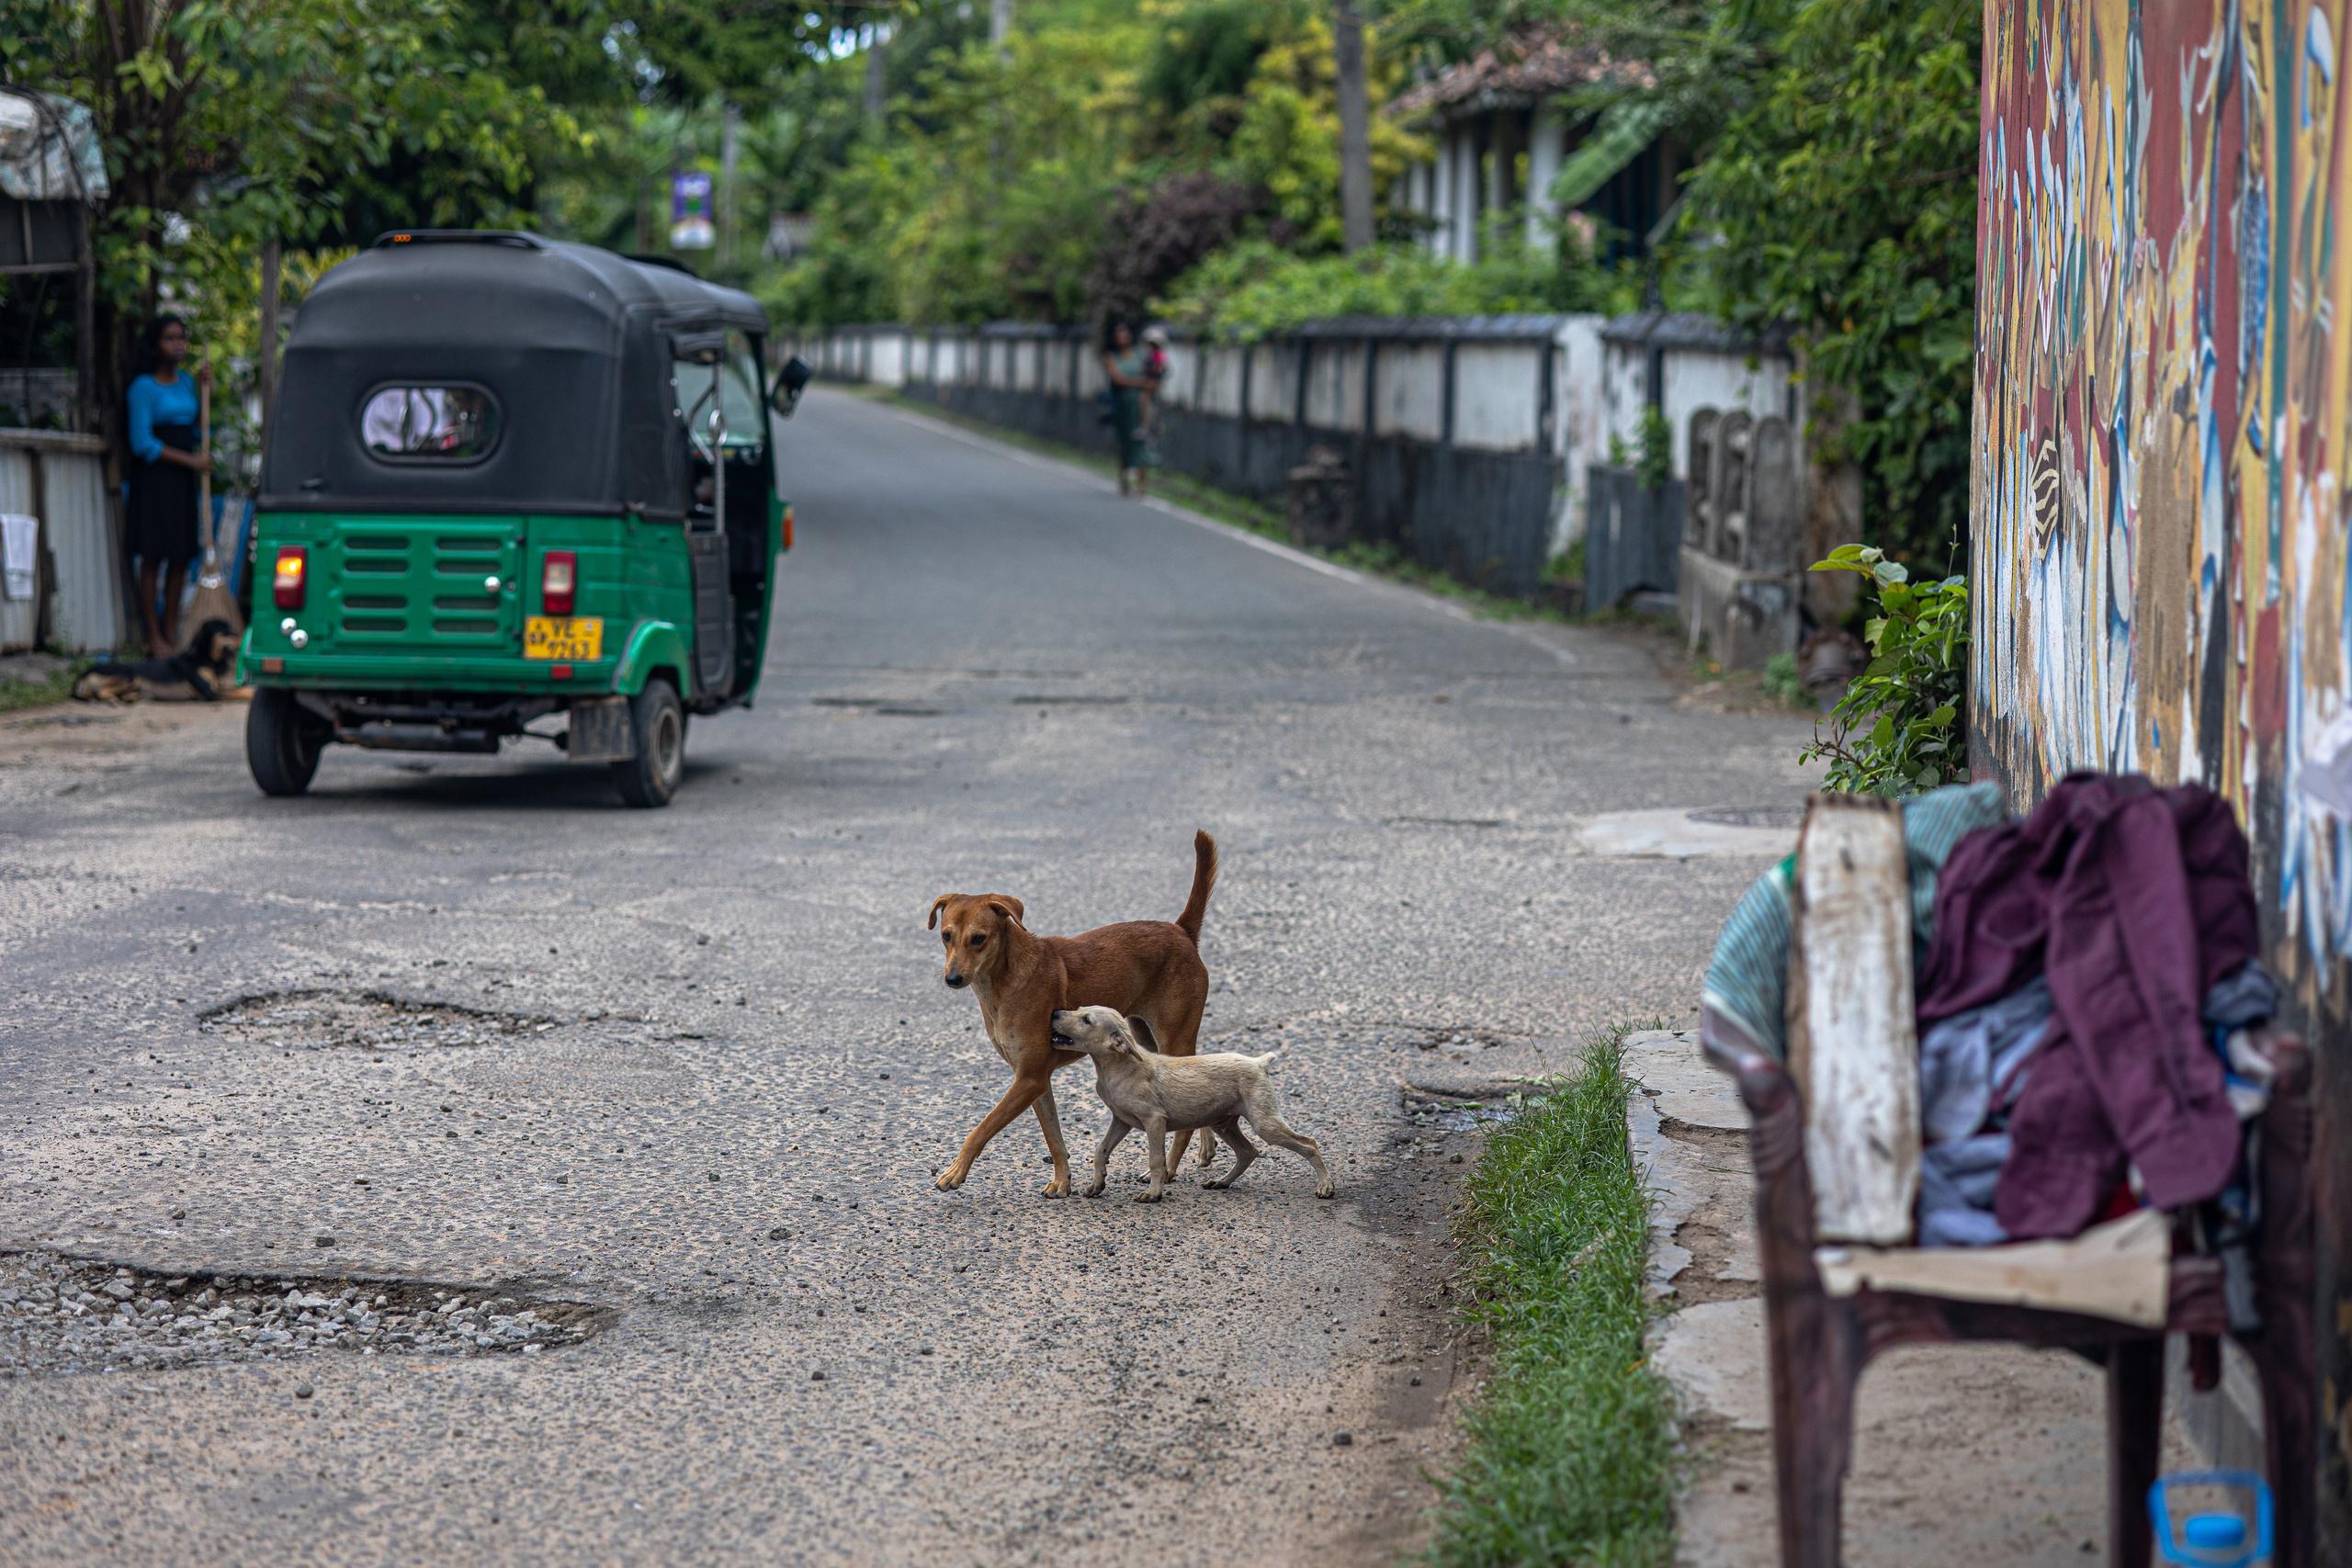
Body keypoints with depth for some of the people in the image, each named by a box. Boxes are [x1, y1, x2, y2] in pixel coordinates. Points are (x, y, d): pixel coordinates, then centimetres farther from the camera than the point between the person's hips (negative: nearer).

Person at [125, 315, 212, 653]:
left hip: (183, 477, 6)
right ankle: (154, 637, -1)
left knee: (181, 556, 7)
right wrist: (191, 460, -12)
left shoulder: (186, 382, 12)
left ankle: (171, 630, 15)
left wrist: (202, 391, 8)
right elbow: (143, 444, -12)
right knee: (152, 555, -4)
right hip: (154, 476, -6)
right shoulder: (144, 387, -8)